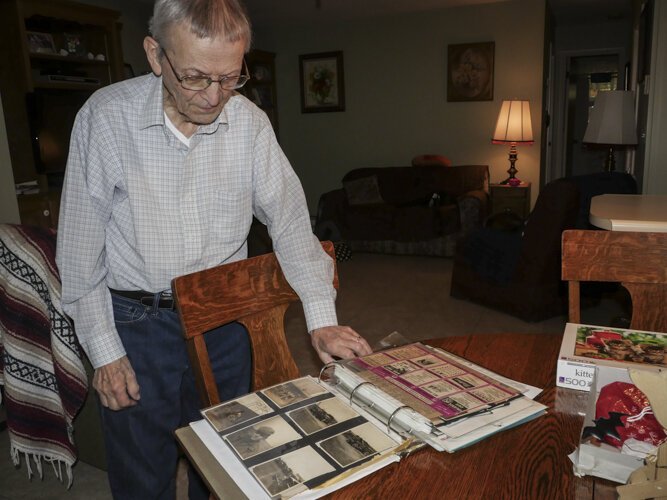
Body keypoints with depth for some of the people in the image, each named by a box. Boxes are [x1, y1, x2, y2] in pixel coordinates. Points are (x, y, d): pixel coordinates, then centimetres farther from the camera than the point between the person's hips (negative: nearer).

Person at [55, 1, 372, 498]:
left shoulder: (250, 122, -7)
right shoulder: (105, 116, -14)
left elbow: (289, 218, -3)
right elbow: (80, 246, -8)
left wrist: (322, 317, -10)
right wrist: (103, 348, -7)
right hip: (137, 323, -2)